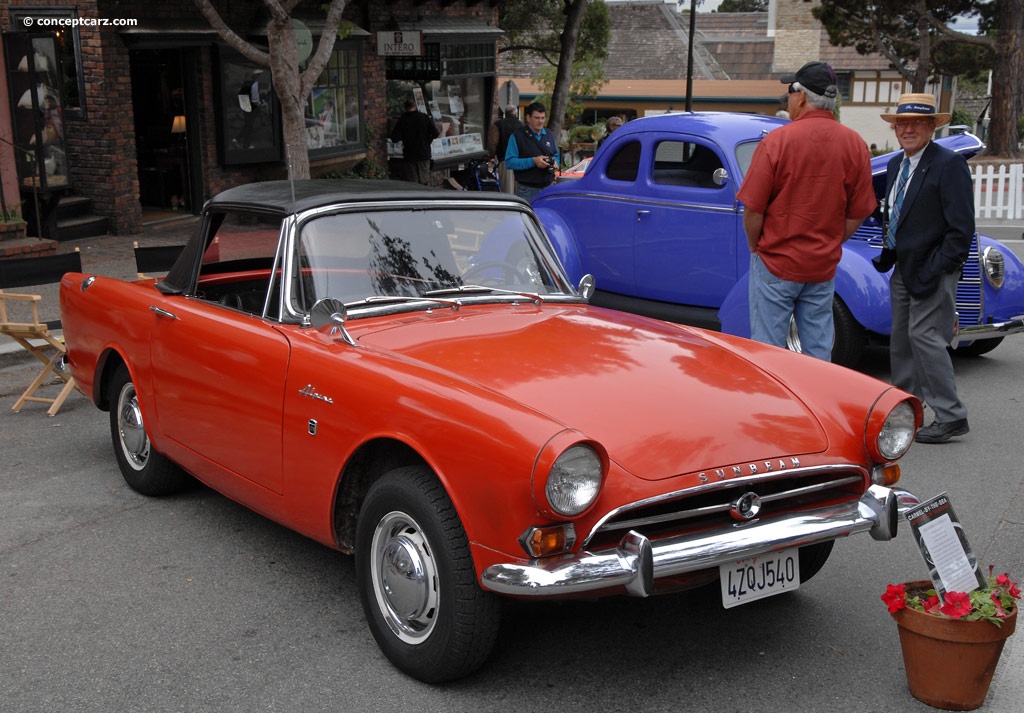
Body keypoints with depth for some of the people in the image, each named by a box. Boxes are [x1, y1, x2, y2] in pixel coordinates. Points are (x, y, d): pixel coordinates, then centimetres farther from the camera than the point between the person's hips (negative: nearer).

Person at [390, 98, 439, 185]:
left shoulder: (401, 120, -7)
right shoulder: (425, 117, -4)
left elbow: (394, 139, -9)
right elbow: (436, 134, -6)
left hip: (409, 155, -2)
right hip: (424, 154, 2)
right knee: (423, 182, 15)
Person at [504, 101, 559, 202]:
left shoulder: (548, 135, 17)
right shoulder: (517, 136, -4)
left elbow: (556, 155, 25)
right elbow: (509, 162, -12)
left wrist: (555, 163, 0)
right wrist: (533, 161, -20)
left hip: (547, 187, 5)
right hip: (527, 189, -5)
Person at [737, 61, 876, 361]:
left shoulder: (777, 140, -14)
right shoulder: (855, 144, -1)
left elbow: (753, 208, -12)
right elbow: (857, 213, 3)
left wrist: (755, 247, 4)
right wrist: (831, 245, 15)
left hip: (776, 263, -4)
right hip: (824, 267, 4)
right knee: (819, 352, 13)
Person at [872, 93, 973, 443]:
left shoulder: (949, 164, -13)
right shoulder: (895, 164, 12)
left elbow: (961, 227, -17)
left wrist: (936, 270, -20)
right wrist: (887, 254, 13)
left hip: (932, 271, -8)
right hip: (903, 269, 9)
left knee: (925, 336, -12)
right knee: (901, 339, 13)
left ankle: (951, 417, -5)